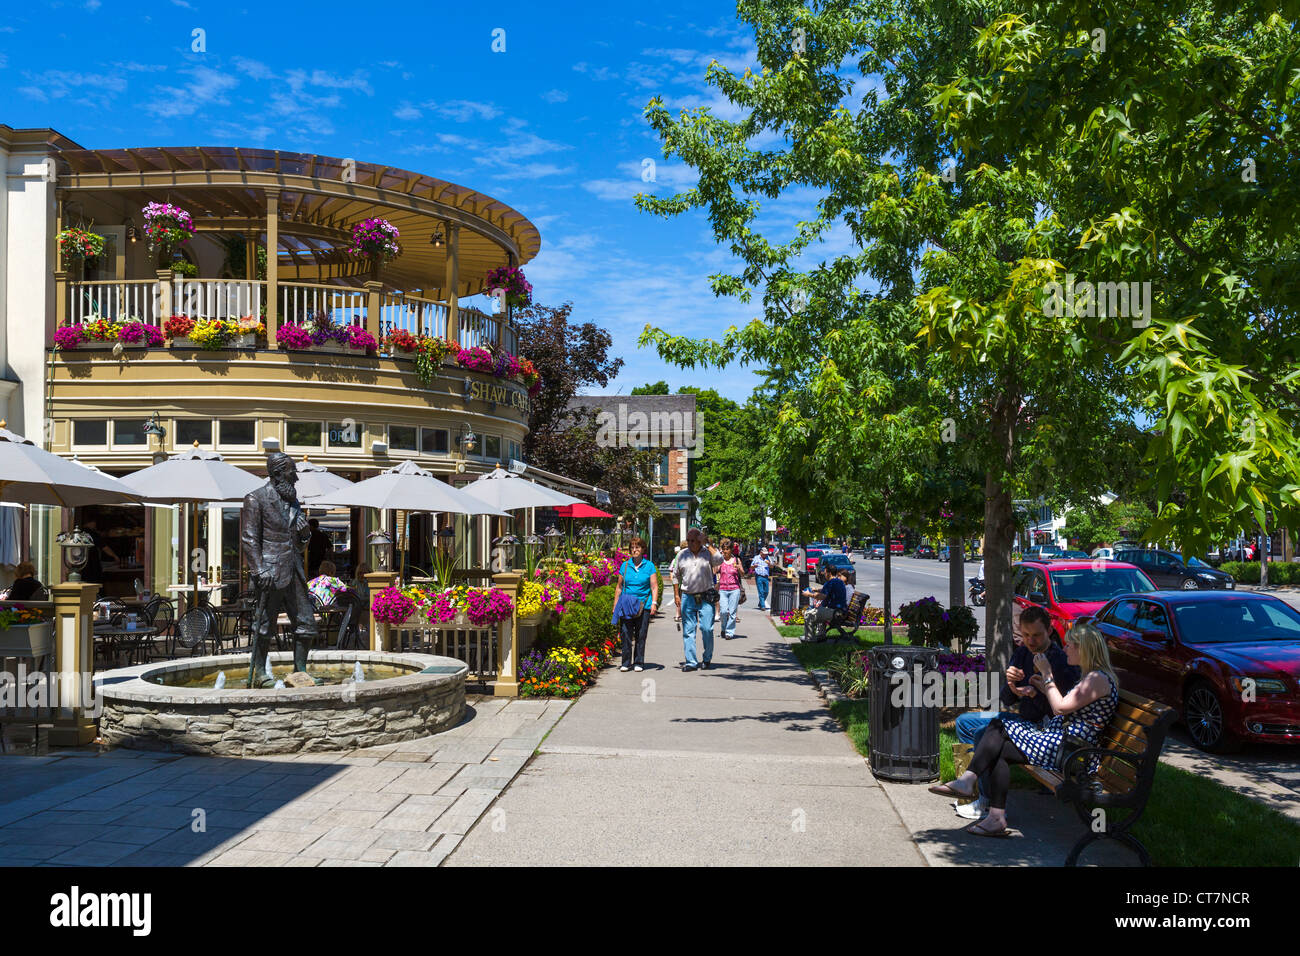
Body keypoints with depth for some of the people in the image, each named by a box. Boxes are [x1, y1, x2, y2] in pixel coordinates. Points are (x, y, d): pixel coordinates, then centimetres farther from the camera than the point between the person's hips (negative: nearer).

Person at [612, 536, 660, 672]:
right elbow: (619, 587, 14)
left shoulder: (649, 566, 4)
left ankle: (639, 663, 13)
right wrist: (615, 605, 10)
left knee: (641, 635, 3)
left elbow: (654, 586, 3)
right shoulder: (625, 566, 9)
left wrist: (654, 603, -9)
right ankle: (626, 663, 5)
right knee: (626, 635, -4)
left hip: (644, 606, -1)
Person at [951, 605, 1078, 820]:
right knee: (963, 722, 11)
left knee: (984, 733, -26)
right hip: (1020, 717, 9)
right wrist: (1010, 684, -19)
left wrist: (1036, 694, -35)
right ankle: (981, 783, 12)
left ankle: (989, 803, -15)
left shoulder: (1062, 663, -19)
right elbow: (1007, 701, 3)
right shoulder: (1021, 653, 3)